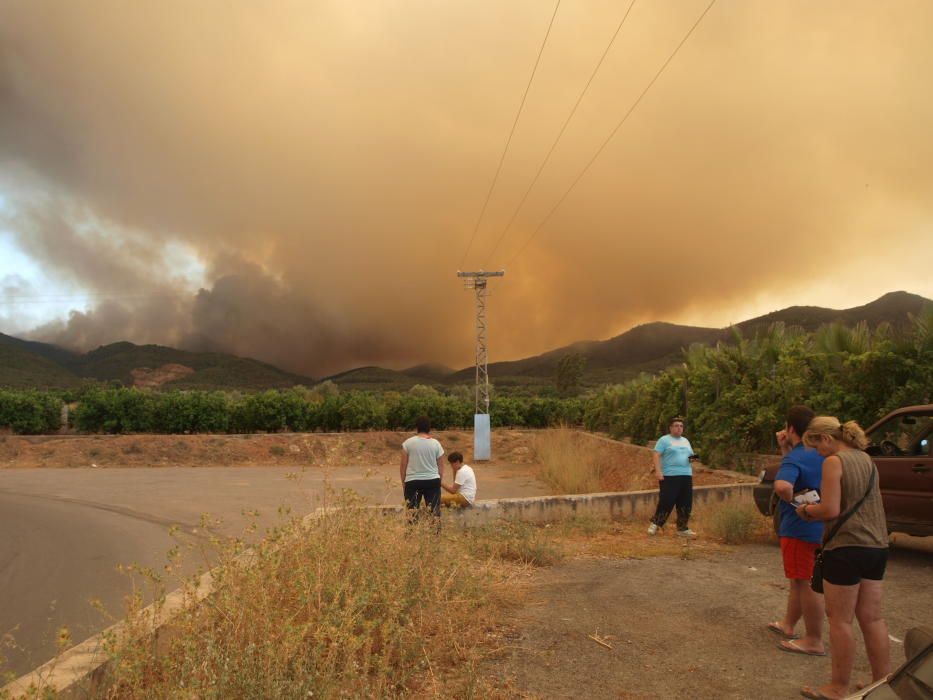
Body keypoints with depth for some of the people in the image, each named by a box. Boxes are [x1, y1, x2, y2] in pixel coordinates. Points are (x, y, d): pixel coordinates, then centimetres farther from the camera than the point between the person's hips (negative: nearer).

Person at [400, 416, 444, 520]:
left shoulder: (408, 443, -3)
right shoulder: (436, 444, 1)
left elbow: (403, 466, -1)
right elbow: (441, 466, 5)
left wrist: (403, 482, 9)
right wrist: (439, 481, 16)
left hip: (412, 481, -1)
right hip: (432, 481, 1)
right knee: (434, 511, 7)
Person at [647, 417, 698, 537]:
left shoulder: (685, 441, 21)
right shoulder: (664, 440, -1)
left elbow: (691, 455, 28)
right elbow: (656, 455, -9)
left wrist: (692, 458, 3)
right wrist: (658, 471, -20)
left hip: (686, 476, 7)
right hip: (669, 476, -7)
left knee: (686, 504, 5)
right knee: (667, 501, -10)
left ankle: (682, 528, 16)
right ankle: (655, 524, 6)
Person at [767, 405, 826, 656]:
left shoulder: (796, 457, -22)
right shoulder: (819, 454, 6)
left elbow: (782, 486, -41)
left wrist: (793, 500, -21)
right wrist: (785, 448, 8)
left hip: (800, 528, -9)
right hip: (817, 526, 9)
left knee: (806, 583, 0)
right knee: (799, 580, 21)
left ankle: (814, 641, 10)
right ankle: (788, 624, 35)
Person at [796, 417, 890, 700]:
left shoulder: (834, 461, -14)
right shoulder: (866, 459, 11)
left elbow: (831, 510, -19)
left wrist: (807, 510, 0)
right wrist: (817, 506, 14)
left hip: (846, 549, -8)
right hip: (876, 547, 8)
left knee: (840, 621, 4)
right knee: (872, 618, 15)